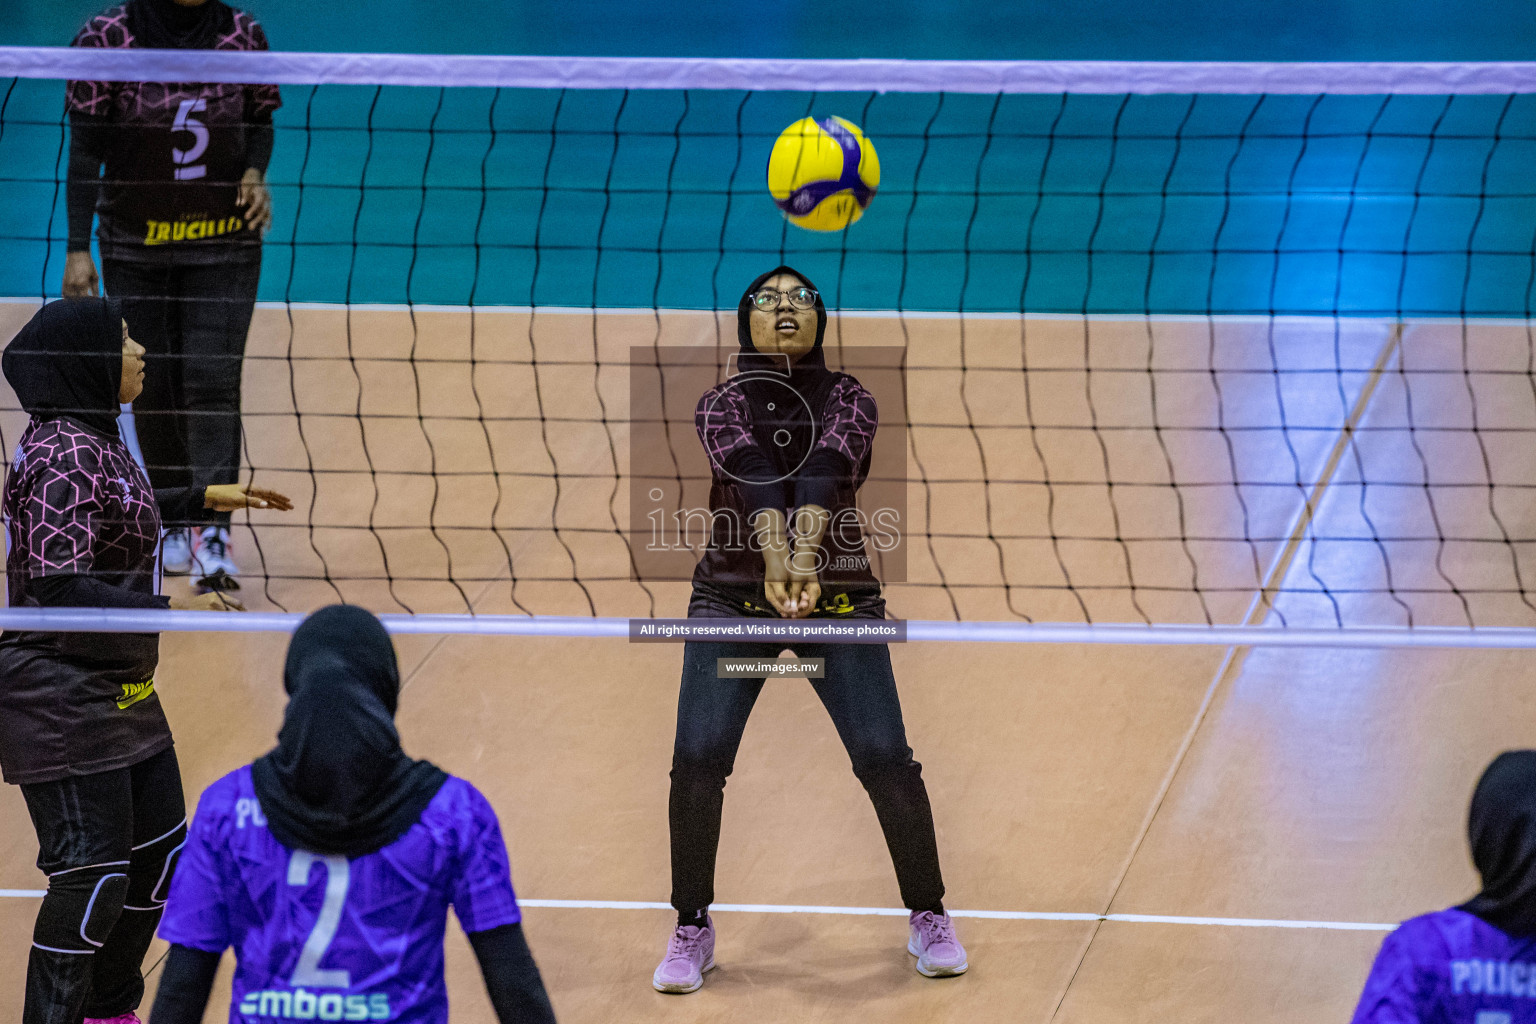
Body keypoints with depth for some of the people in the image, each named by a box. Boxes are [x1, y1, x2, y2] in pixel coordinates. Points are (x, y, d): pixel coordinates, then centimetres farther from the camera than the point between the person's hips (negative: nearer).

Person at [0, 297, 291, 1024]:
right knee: (92, 873, -9)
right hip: (62, 698, -11)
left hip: (120, 689, 11)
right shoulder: (65, 456, -22)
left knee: (159, 850, 19)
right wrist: (168, 608, -30)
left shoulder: (92, 439, 8)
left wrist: (206, 498, 30)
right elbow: (59, 588, -27)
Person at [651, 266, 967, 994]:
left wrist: (806, 560, -43)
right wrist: (774, 561, -42)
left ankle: (928, 917, 12)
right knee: (697, 759, -13)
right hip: (731, 597, 0)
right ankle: (691, 930, 6)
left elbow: (823, 479, -25)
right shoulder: (721, 405, -4)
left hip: (839, 598, 0)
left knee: (886, 759, -10)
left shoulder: (849, 402, -4)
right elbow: (755, 481, -24)